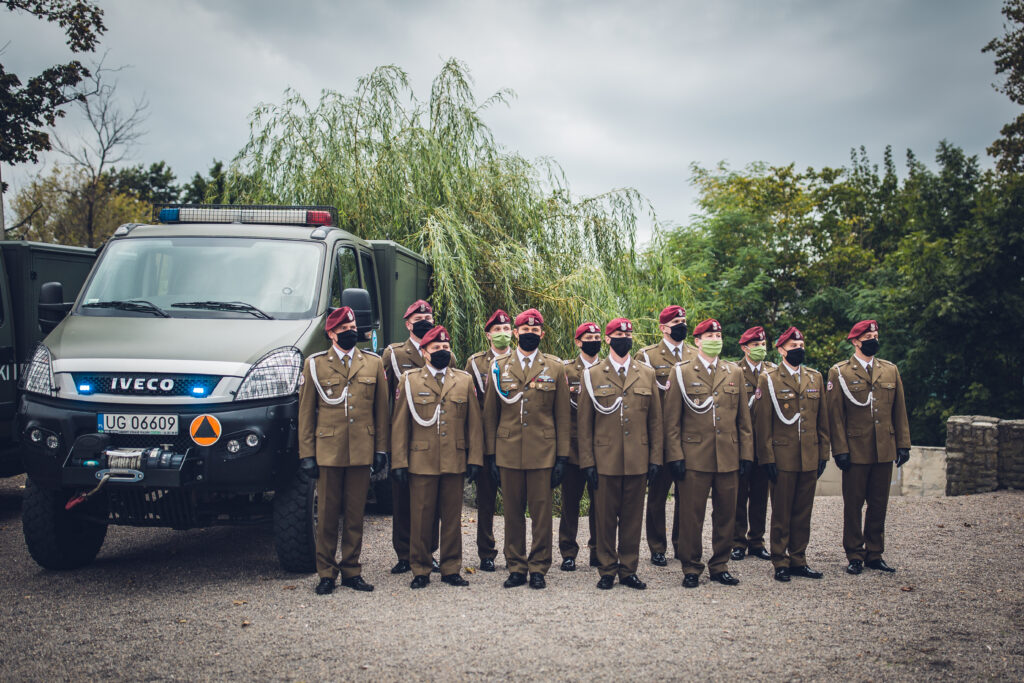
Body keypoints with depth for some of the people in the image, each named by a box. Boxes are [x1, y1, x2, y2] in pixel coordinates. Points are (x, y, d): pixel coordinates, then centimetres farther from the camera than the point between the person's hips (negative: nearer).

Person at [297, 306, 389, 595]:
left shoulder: (373, 363, 9)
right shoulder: (315, 364, 5)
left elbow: (381, 409, 10)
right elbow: (306, 412, 5)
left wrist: (381, 448, 4)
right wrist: (306, 453, 0)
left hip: (361, 451, 2)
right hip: (328, 450, -1)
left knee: (355, 514, 7)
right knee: (327, 514, 3)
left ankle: (351, 571, 17)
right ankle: (326, 573, 12)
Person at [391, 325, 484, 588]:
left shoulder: (464, 380, 10)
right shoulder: (410, 380, 5)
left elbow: (474, 423, 9)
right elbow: (400, 424, 3)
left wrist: (475, 458, 2)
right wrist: (399, 462, -3)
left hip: (455, 462, 2)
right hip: (421, 462, -2)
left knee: (452, 517, 7)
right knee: (421, 518, 1)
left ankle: (451, 569, 17)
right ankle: (420, 571, 12)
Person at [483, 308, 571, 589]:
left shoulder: (555, 368, 6)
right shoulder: (499, 367, 8)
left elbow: (562, 415, 5)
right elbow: (490, 413, 10)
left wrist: (562, 456, 0)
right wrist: (489, 452, 4)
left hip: (543, 452, -1)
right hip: (509, 452, 1)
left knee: (541, 512, 1)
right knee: (513, 512, 6)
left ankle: (538, 568, 12)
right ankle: (516, 567, 16)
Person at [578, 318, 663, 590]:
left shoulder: (647, 374, 10)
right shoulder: (593, 375, 4)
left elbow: (655, 420, 10)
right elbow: (584, 423, 3)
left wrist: (655, 458, 4)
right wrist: (587, 462, -2)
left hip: (638, 462, 2)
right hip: (606, 460, -2)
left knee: (633, 517, 7)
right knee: (606, 517, 3)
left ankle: (629, 570, 17)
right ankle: (608, 570, 14)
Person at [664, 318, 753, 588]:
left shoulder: (734, 373, 12)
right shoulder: (681, 372, 2)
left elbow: (743, 419, 13)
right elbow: (672, 420, 0)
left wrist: (746, 454, 7)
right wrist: (675, 455, -7)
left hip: (728, 458, 3)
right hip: (694, 457, -3)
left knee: (725, 514, 8)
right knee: (691, 515, 0)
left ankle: (720, 566, 21)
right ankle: (691, 568, 12)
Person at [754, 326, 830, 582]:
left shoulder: (815, 378, 12)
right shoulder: (769, 379, -2)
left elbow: (822, 419, 14)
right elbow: (762, 423, -4)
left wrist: (824, 453, 9)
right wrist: (766, 458, -9)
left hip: (810, 459, 4)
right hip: (782, 457, -4)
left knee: (803, 512, 9)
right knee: (781, 513, 2)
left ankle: (798, 560, 19)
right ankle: (780, 563, 11)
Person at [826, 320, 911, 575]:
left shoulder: (890, 370, 10)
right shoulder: (839, 372, -1)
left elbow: (899, 410, 12)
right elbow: (835, 415, -4)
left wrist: (903, 444, 7)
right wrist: (840, 449, -9)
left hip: (884, 450, 4)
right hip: (855, 450, -3)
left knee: (879, 504, 9)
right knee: (853, 504, 3)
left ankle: (874, 554, 19)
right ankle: (854, 556, 13)